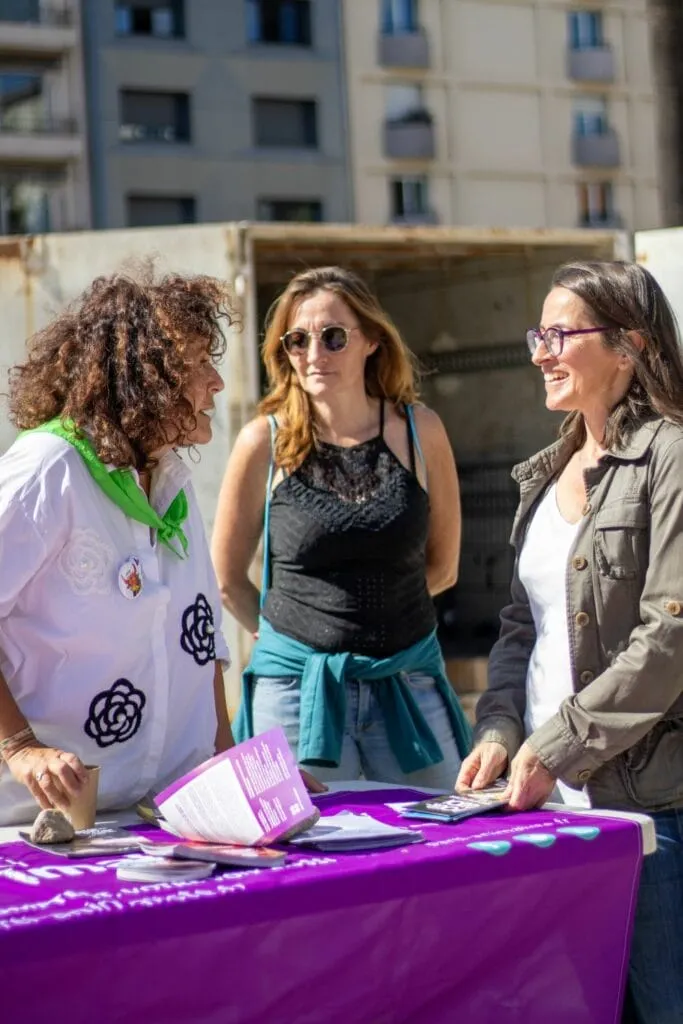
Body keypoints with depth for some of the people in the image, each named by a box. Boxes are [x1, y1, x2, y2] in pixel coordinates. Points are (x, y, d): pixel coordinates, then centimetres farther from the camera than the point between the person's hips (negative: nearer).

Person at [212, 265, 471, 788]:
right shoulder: (265, 442, -4)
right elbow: (227, 579, 6)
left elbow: (442, 567, 12)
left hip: (408, 683, 2)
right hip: (296, 684, -2)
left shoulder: (419, 431, 0)